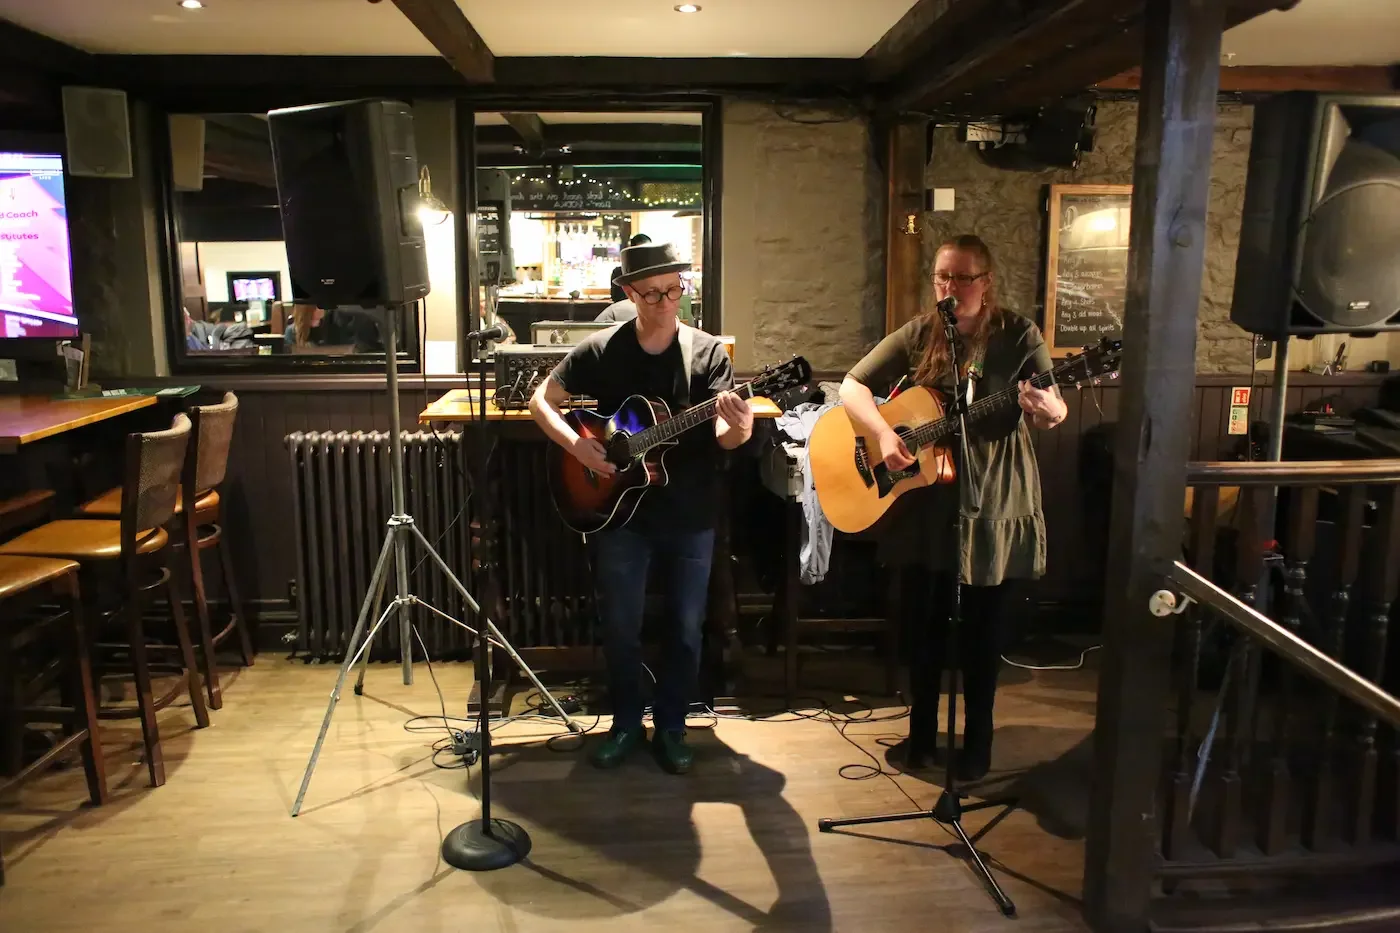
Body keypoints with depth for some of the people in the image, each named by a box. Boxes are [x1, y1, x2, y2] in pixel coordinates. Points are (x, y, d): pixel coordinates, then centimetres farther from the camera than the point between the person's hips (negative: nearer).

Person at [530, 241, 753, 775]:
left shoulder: (707, 351, -6)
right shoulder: (600, 350, -4)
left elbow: (724, 438, -15)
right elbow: (541, 401, 3)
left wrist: (737, 429, -39)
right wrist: (578, 447, -13)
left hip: (691, 515, 0)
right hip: (621, 511, 0)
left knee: (686, 628, 9)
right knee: (620, 627, 9)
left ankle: (670, 728, 28)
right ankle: (626, 724, 30)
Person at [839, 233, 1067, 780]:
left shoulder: (1018, 335, -5)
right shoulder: (919, 334, 0)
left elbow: (1052, 406, -9)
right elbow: (851, 386, 0)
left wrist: (1049, 412, -33)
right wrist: (884, 434, -17)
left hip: (994, 505, -2)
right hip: (925, 506, 2)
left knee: (984, 630, 8)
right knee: (923, 623, 11)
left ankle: (977, 741, 26)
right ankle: (921, 733, 28)